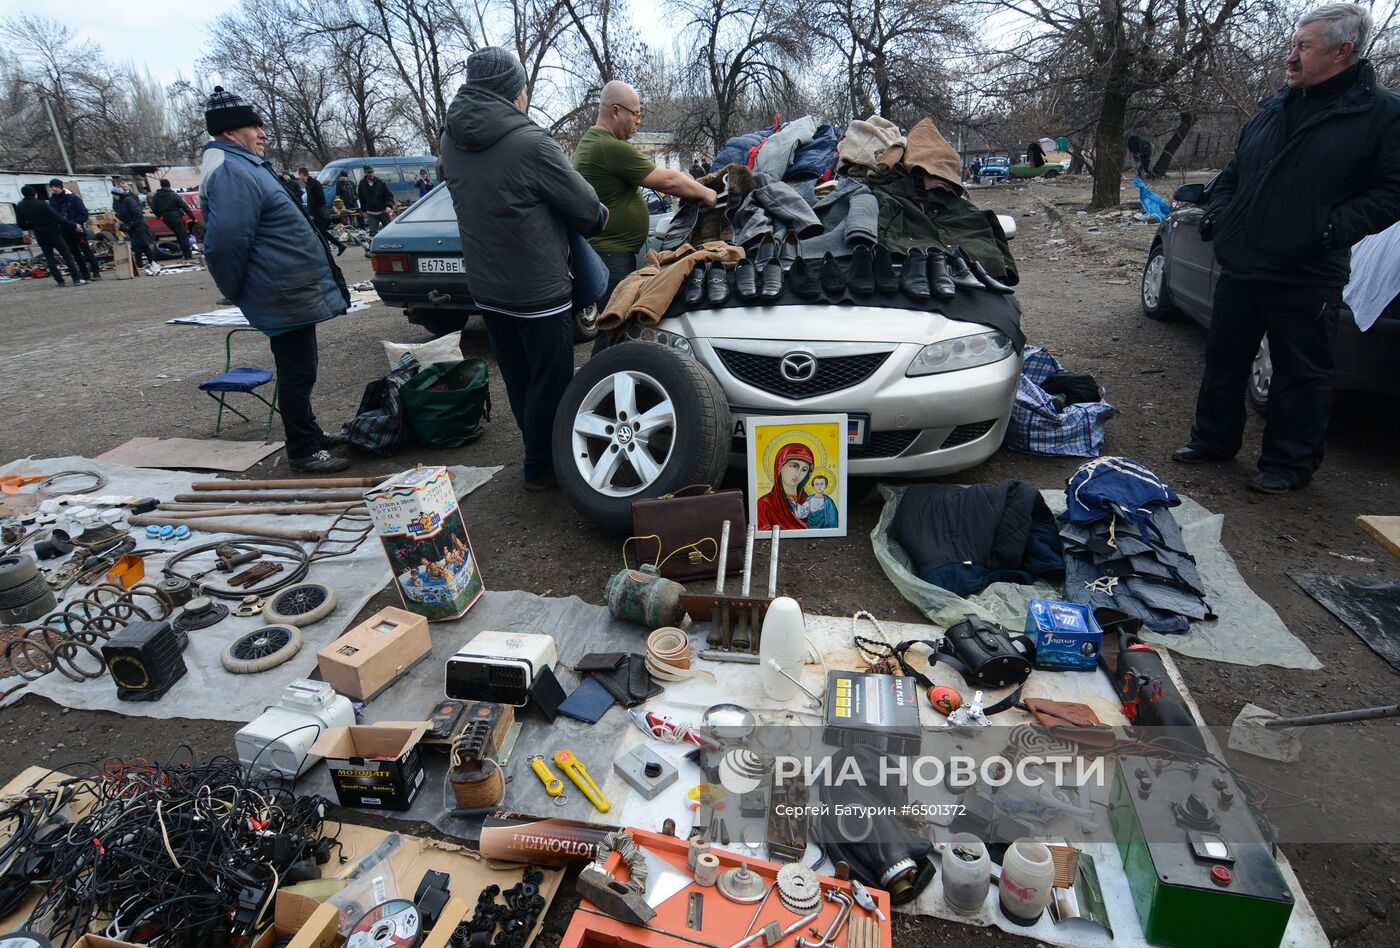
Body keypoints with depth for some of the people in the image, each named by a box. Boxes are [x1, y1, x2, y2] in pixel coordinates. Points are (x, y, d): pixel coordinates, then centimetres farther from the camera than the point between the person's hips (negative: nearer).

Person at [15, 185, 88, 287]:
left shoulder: (19, 207, 2)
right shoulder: (42, 204, -13)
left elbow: (21, 224, 6)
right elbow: (57, 217, -18)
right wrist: (72, 225, -13)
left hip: (40, 236, 4)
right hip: (53, 232, -4)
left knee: (49, 258, 11)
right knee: (67, 255, -1)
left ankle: (60, 281, 6)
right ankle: (77, 279, -8)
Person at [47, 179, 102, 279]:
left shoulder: (72, 197, -8)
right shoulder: (52, 200, 6)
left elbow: (84, 213, -9)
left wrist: (76, 224, -16)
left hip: (78, 229, -5)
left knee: (86, 251, -4)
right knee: (76, 253, 6)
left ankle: (96, 272, -1)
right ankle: (85, 274, 11)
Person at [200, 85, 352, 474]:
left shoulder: (245, 165, 17)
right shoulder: (230, 172, -17)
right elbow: (226, 242, -25)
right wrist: (238, 293, -13)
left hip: (293, 292, 11)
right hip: (286, 296, -11)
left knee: (299, 371, 19)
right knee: (297, 374, -3)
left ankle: (309, 433, 33)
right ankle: (303, 451, 7)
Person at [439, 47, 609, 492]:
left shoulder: (451, 142, 1)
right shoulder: (530, 143, -20)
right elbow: (586, 208, -12)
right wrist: (600, 215, 12)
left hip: (485, 287, 7)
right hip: (539, 289, -7)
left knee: (519, 380, 18)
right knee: (550, 383, 7)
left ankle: (539, 451, 33)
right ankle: (541, 467, 17)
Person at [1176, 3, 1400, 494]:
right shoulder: (1274, 108, 14)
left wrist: (1335, 227, -20)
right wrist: (1217, 215, 6)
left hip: (1306, 278, -6)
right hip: (1240, 266, 6)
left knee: (1300, 373, 3)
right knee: (1224, 358, 14)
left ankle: (1289, 465, 14)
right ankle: (1213, 439, 29)